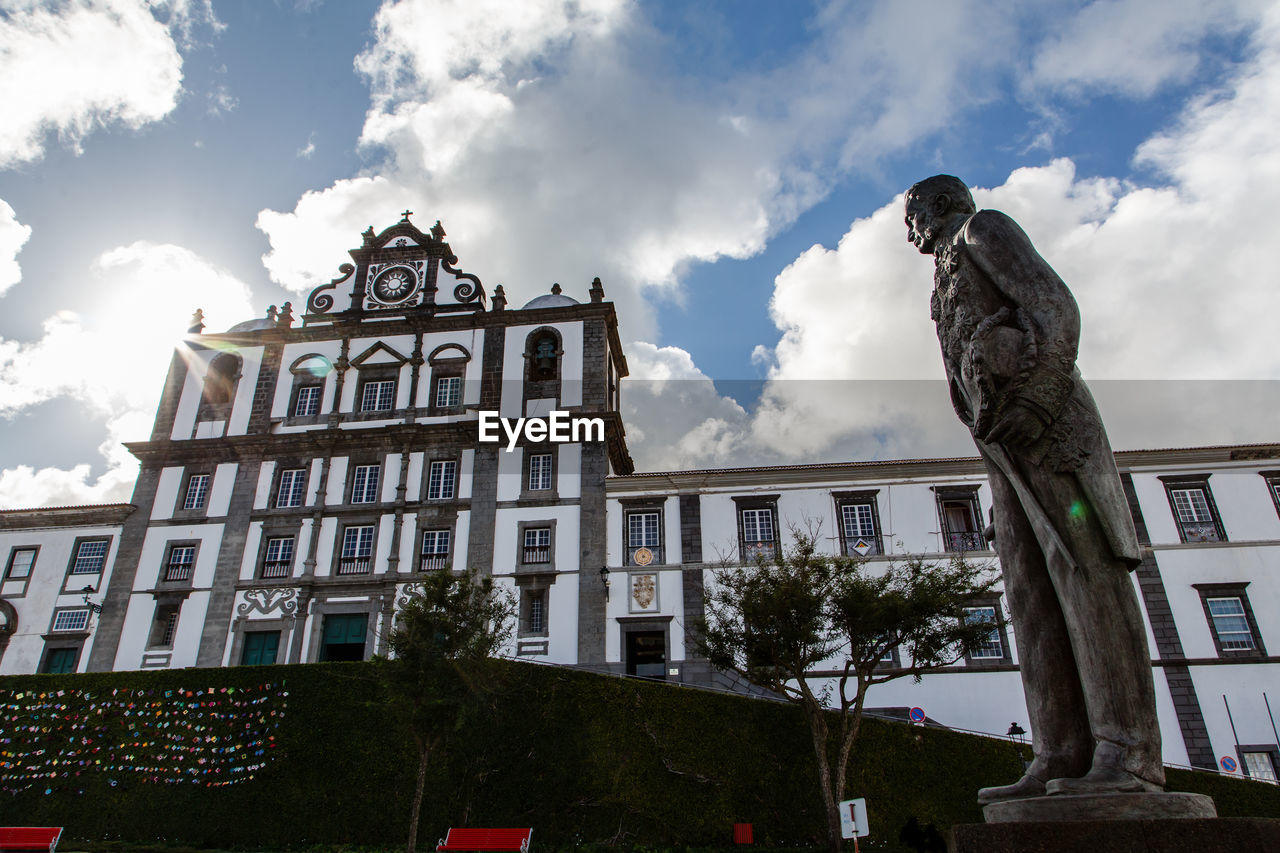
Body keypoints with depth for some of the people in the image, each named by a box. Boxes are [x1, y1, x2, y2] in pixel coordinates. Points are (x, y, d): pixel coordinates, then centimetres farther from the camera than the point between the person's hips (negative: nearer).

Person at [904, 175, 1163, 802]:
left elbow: (1055, 306, -6)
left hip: (1046, 422, -8)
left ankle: (1128, 755, -18)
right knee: (1033, 593, -5)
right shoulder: (954, 290, 35)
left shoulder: (984, 227, 11)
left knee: (1086, 572, -16)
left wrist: (1035, 397, -20)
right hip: (1007, 449, 8)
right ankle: (1062, 759, -10)